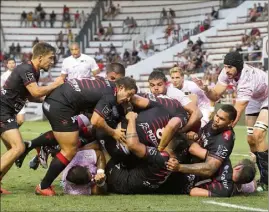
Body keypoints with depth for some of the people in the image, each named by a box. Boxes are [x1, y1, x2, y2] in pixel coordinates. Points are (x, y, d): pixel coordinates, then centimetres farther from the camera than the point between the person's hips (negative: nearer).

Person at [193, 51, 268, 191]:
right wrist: (205, 89, -40)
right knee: (251, 139, 2)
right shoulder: (227, 73, -20)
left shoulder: (247, 81, -40)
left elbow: (236, 115, -42)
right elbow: (215, 96, -18)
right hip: (254, 100, 8)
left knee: (257, 135, -23)